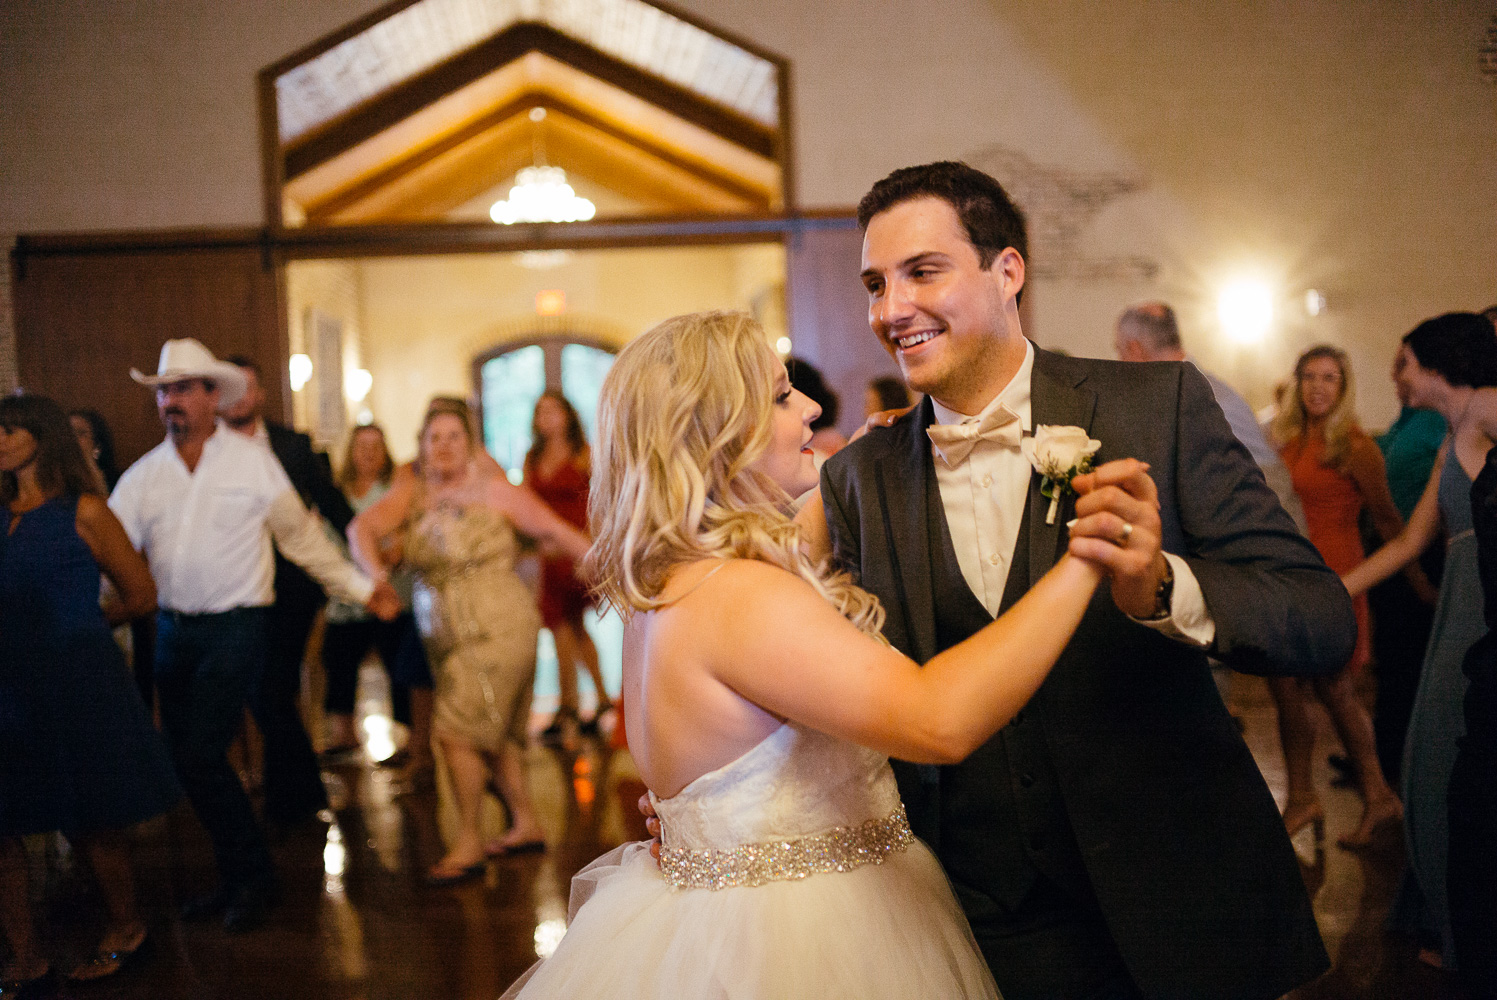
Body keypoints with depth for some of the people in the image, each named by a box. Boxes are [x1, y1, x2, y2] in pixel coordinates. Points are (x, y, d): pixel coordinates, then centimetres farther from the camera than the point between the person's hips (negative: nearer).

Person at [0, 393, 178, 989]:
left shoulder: (82, 512, -3)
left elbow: (141, 596, 2)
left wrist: (74, 625, 8)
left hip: (77, 683, -4)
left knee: (89, 821, 6)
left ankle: (124, 928, 28)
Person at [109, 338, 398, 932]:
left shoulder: (253, 463, -2)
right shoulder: (143, 475, 5)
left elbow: (303, 537, 4)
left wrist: (363, 589, 4)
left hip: (235, 629, -5)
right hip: (172, 631, 5)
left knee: (201, 754, -12)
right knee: (187, 761, 8)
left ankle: (252, 880, 8)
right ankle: (236, 881, 25)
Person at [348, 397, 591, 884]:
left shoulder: (494, 490, -7)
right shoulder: (413, 492, 6)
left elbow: (559, 532, -4)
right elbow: (362, 527, -7)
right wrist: (376, 573, -25)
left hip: (497, 628, -6)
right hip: (448, 633, 6)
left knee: (457, 730, -10)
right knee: (491, 734, 14)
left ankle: (469, 841, 3)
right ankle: (526, 824, 29)